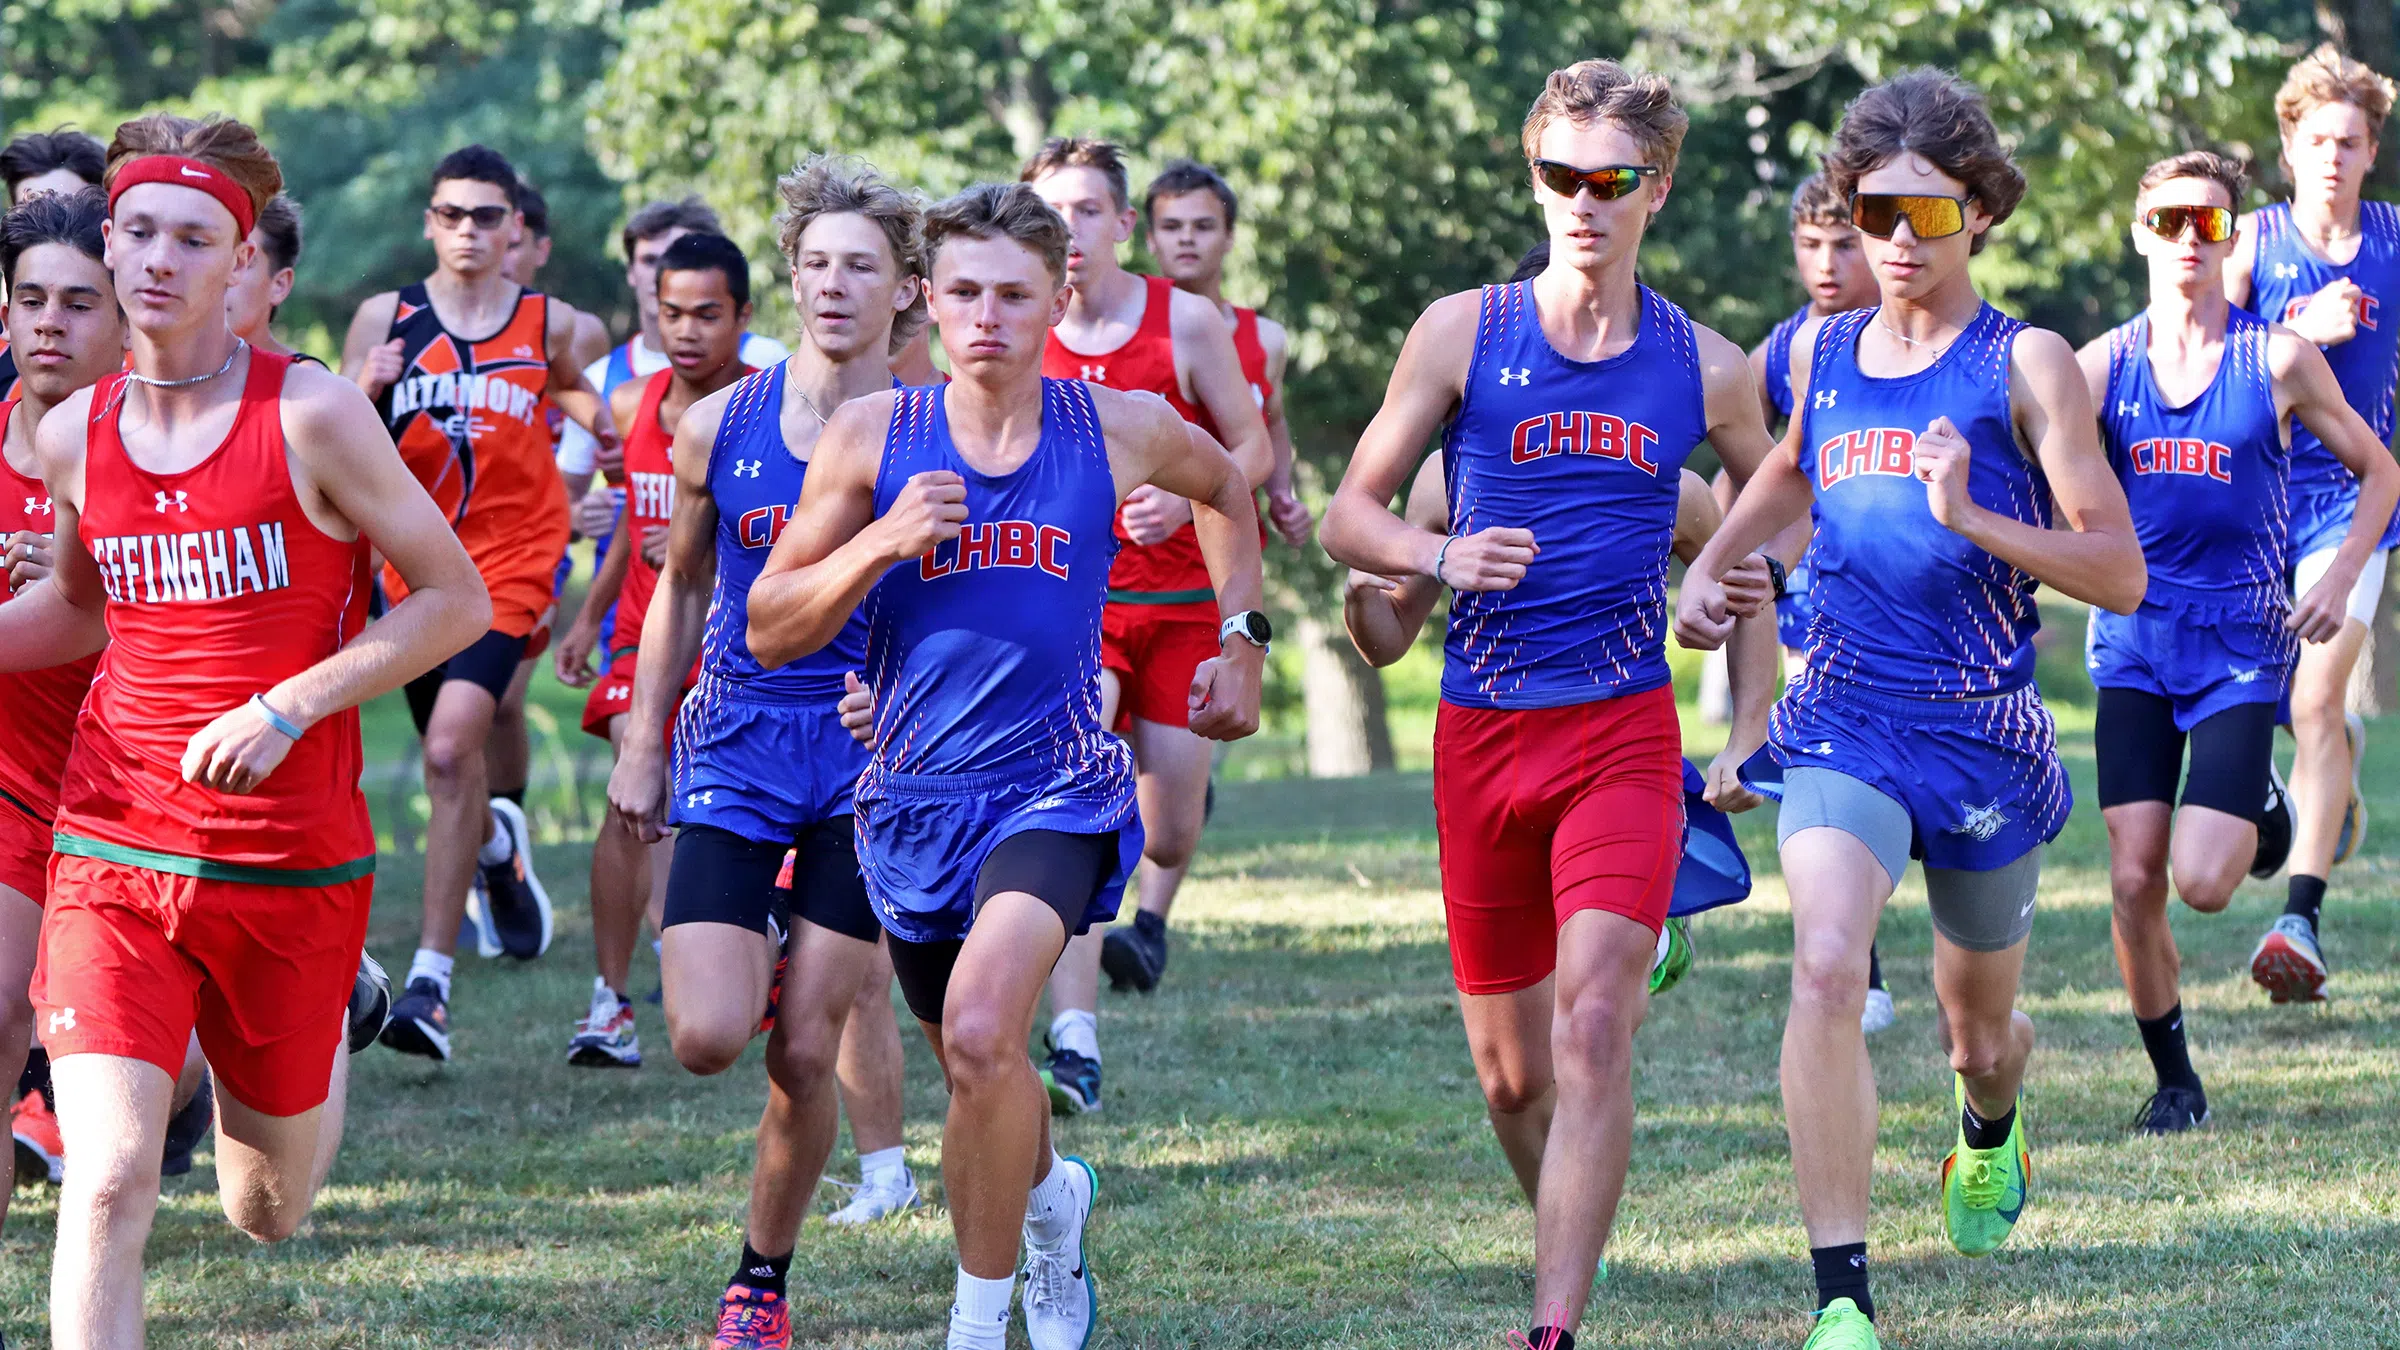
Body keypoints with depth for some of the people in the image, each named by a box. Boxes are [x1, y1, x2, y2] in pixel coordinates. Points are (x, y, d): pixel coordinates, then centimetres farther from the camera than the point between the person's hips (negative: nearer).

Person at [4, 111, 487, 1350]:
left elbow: (456, 600, -5)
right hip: (113, 854, 2)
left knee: (269, 1215, 16)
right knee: (108, 1185, -17)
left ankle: (320, 1034, 51)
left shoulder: (311, 416, -9)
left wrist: (287, 710, -15)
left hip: (295, 862, -2)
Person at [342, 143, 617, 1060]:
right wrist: (366, 390, -18)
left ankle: (431, 978, -20)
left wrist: (593, 412, 4)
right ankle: (497, 845, 55)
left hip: (509, 562, -3)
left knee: (451, 749, -20)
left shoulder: (548, 324, 2)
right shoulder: (384, 320, 1)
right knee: (447, 760, 17)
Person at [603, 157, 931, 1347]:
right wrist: (641, 745, 14)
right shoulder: (718, 426, 3)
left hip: (865, 756, -2)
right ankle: (768, 961, 25)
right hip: (735, 747, 2)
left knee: (806, 1058, -3)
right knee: (706, 1038, -12)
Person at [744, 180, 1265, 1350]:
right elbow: (769, 632, -4)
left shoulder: (1121, 430, -4)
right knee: (972, 1064, 18)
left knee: (981, 1030, -26)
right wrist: (880, 544, -18)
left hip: (1056, 791, -3)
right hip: (913, 797, 3)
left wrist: (1243, 641, 16)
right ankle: (1049, 1194, 52)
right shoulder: (870, 437, -4)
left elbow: (1224, 485, 20)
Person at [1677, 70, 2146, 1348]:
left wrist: (1969, 518, -24)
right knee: (1826, 968, -26)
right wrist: (1708, 564, 14)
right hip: (1843, 725, 1)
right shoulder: (1818, 354, 5)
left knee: (1980, 1033, 18)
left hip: (1985, 738, -1)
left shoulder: (2026, 366, -7)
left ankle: (1989, 1130, 58)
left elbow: (2120, 575, -12)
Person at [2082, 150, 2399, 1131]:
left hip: (2243, 643, -2)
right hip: (2134, 641, 2)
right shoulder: (2104, 364, 3)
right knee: (2134, 882, -7)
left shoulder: (2279, 361, -2)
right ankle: (2173, 1078, 12)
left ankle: (2264, 805, 22)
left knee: (2203, 883, -14)